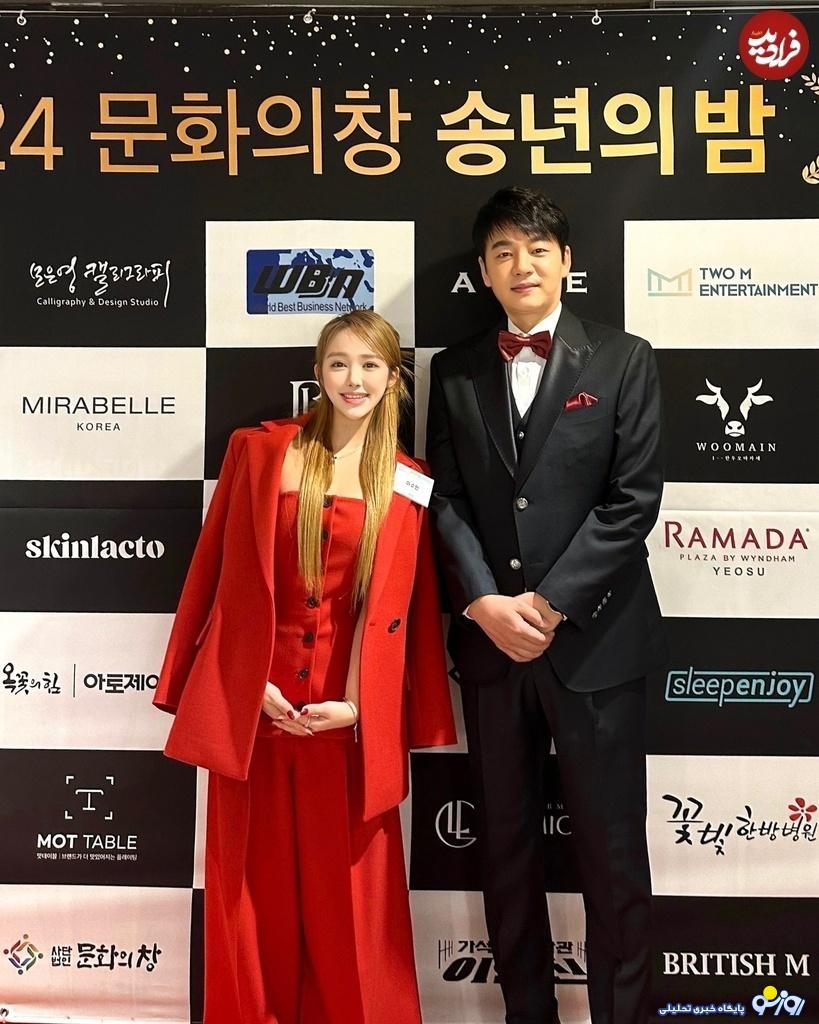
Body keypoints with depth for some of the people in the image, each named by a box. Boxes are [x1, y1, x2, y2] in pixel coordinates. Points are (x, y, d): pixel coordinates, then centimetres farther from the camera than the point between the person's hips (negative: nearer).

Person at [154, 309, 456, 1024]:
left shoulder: (408, 486, 3)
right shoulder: (259, 450, 1)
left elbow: (402, 611, 2)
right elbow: (220, 574, 1)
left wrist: (357, 703, -7)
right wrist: (245, 682, -5)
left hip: (349, 711, 0)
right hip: (252, 697, 0)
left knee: (347, 886, 8)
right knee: (255, 884, 12)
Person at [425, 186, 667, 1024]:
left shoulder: (623, 360, 1)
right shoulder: (453, 371, 9)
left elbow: (634, 498, -7)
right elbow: (444, 499, 3)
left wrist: (551, 602, -13)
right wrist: (486, 603, -10)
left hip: (595, 636, -3)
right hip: (488, 637, 3)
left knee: (611, 846, 5)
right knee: (506, 843, 14)